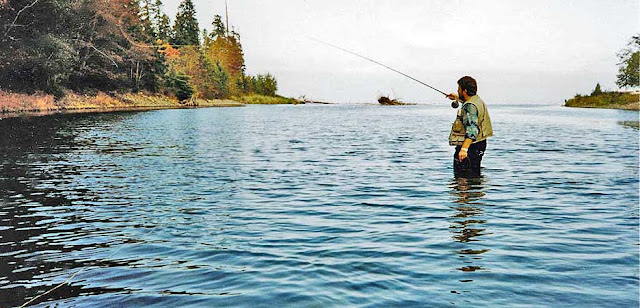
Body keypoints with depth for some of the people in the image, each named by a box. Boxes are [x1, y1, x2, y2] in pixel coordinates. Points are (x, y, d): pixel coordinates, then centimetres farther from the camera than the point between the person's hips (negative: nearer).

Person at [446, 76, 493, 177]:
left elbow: (472, 130, -32)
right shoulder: (478, 100, 12)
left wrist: (464, 149, -41)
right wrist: (457, 98, 52)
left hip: (471, 146, -11)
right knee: (474, 175, 19)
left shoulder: (470, 107, -21)